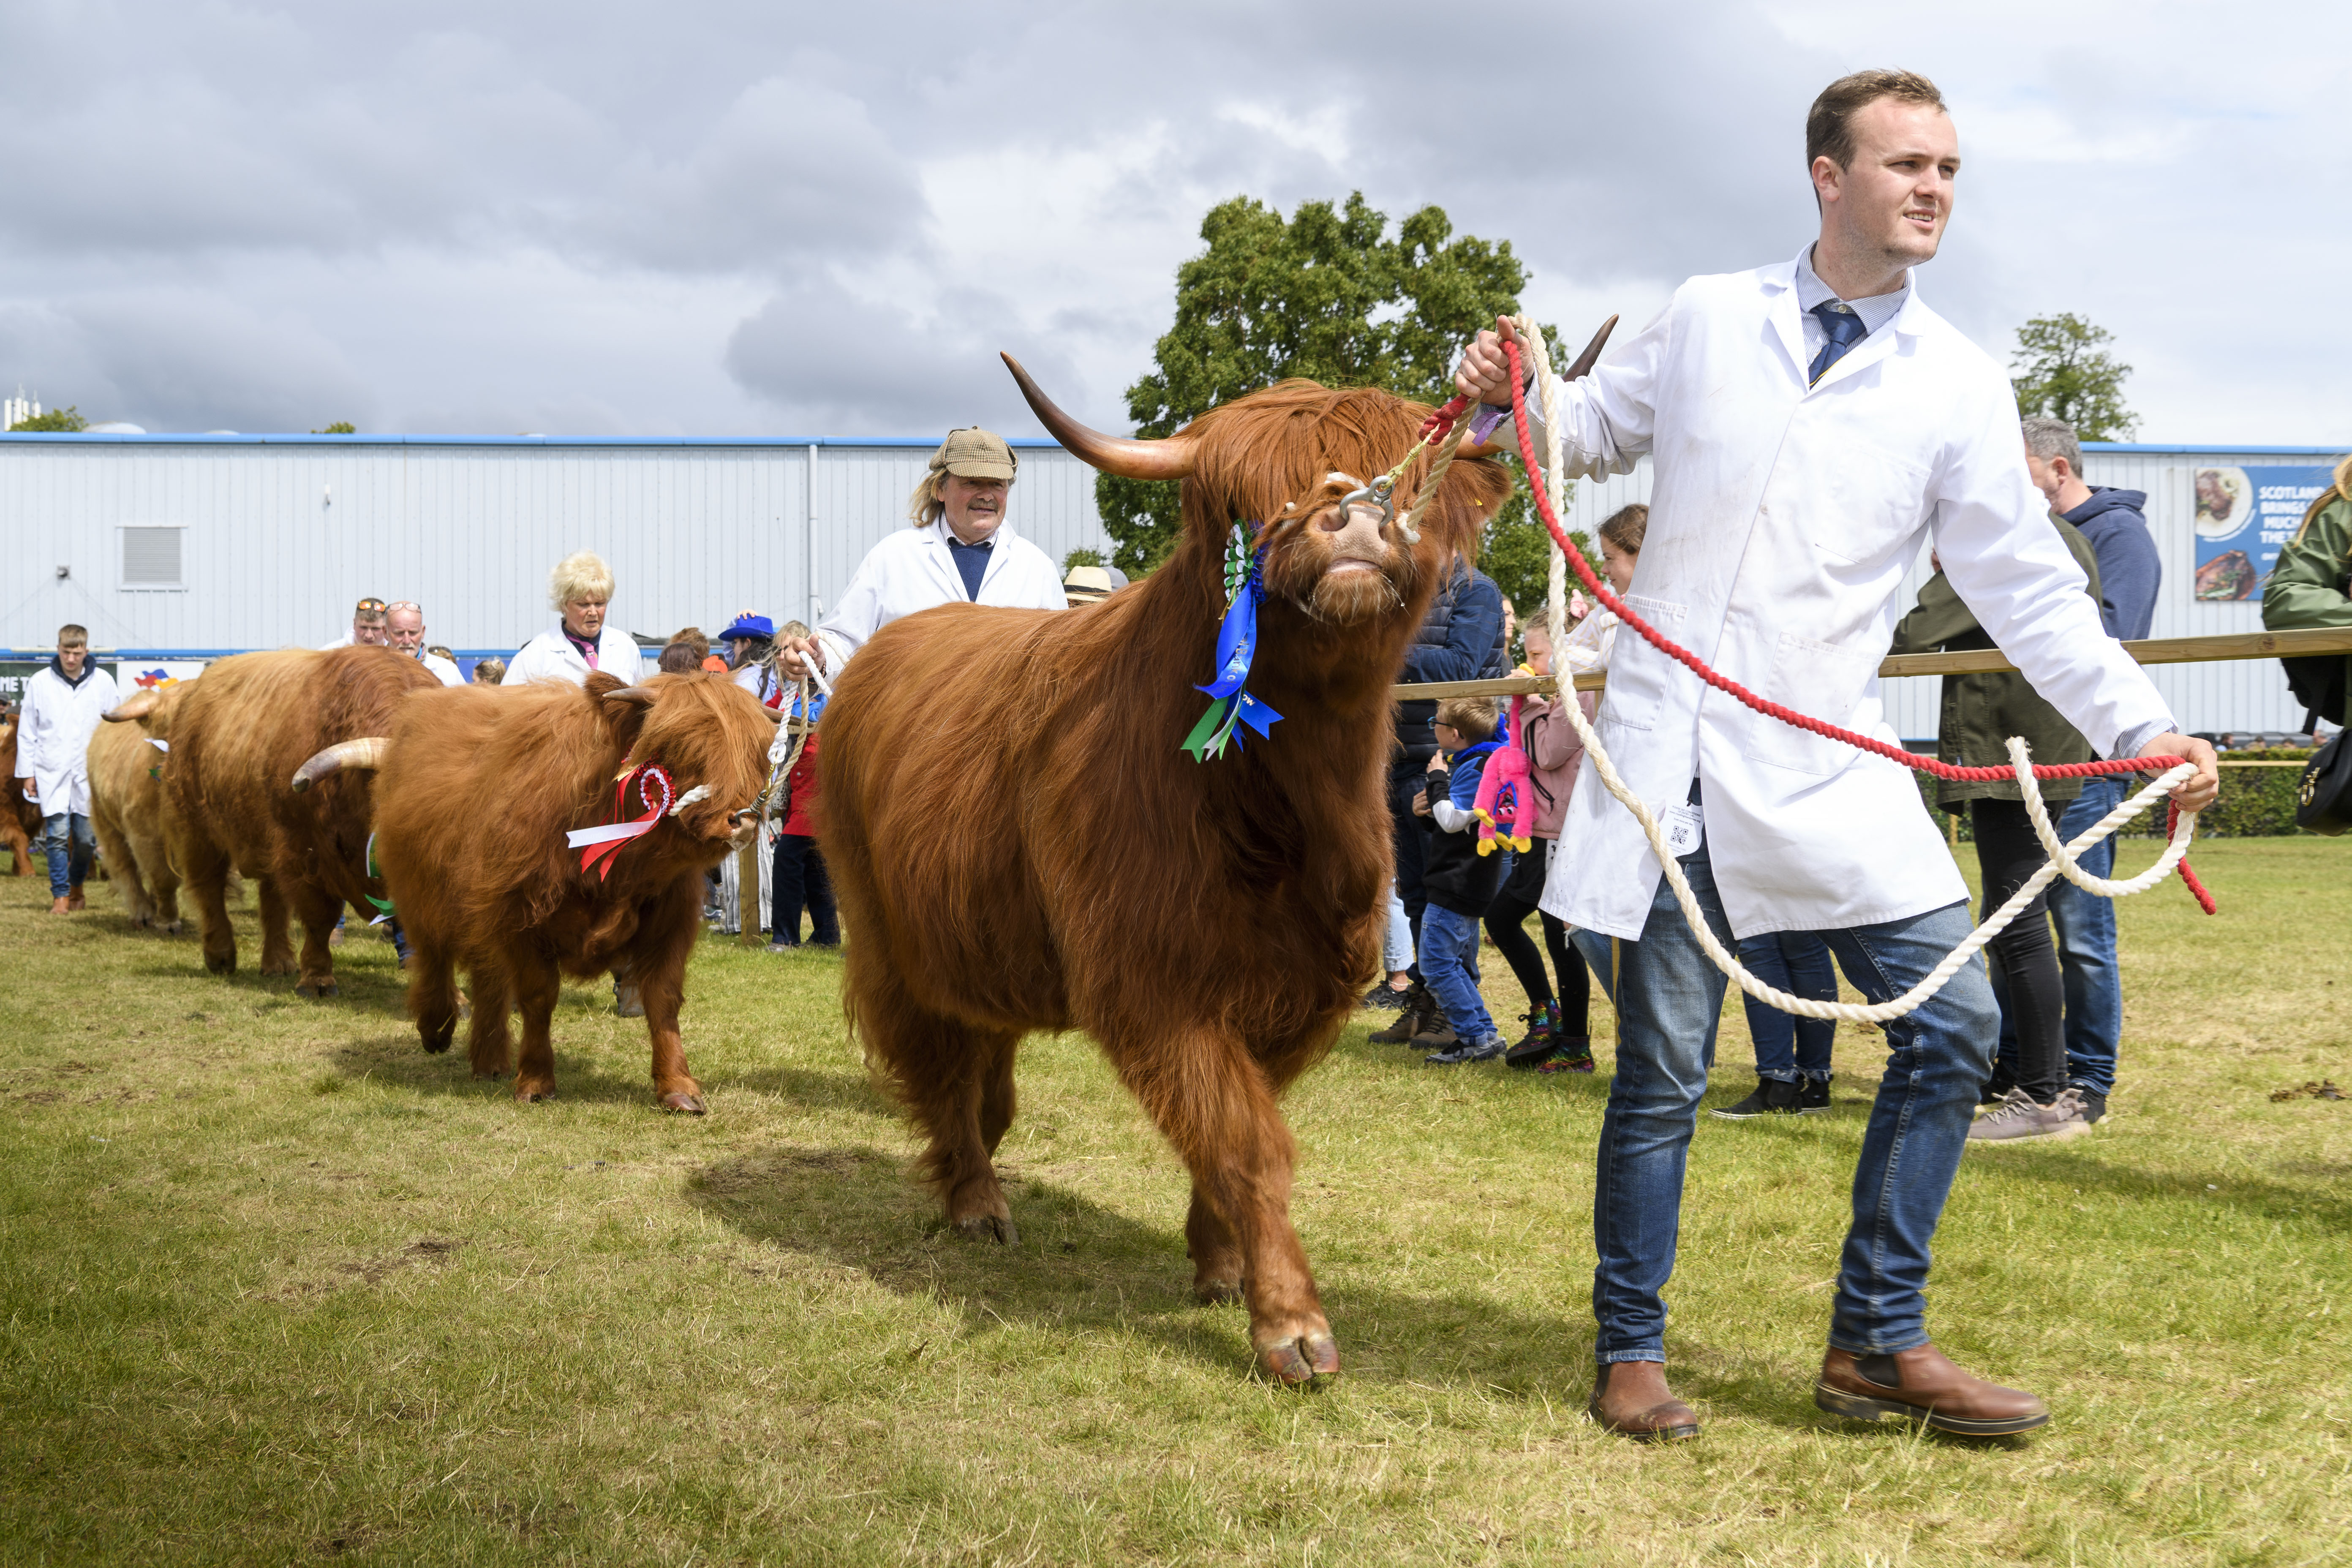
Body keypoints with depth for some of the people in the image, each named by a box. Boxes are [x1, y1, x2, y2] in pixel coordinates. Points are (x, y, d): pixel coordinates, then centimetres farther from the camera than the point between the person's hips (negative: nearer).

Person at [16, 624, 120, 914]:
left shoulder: (103, 682, 3)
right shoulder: (40, 682, 3)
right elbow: (27, 731, 8)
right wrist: (27, 772, 5)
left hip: (90, 773, 1)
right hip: (52, 772, -1)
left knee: (86, 838, 2)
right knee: (58, 835, -7)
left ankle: (76, 887, 26)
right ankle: (60, 897, 1)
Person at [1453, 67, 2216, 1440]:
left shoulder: (1961, 387, 4)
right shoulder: (1707, 320, 5)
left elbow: (2029, 586, 2)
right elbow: (1598, 432, 20)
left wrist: (2140, 724, -8)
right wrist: (1518, 393, -1)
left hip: (1831, 770, 2)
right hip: (1671, 751, -1)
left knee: (1955, 1021, -5)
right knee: (1665, 1069, 2)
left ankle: (1878, 1341, 10)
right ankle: (1632, 1353, 19)